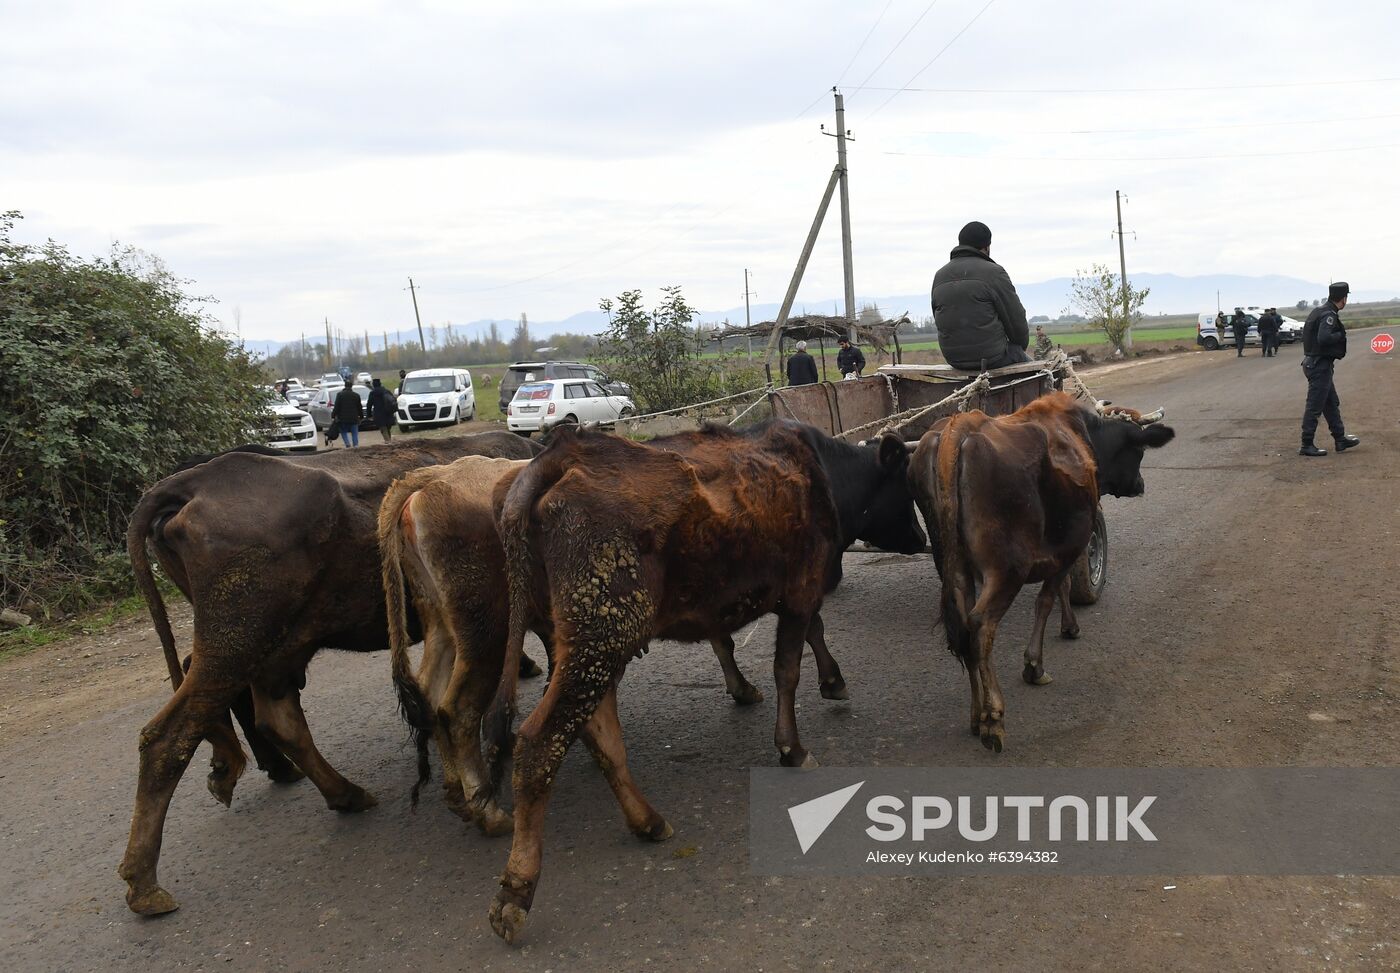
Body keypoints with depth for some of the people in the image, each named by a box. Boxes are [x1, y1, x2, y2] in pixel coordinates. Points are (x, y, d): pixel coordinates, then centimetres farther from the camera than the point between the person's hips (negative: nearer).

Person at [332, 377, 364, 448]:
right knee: (355, 433, 7)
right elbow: (360, 407, 8)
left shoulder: (340, 394, -3)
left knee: (343, 432, 11)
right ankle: (356, 445, -2)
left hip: (343, 418, -1)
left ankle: (347, 443, -8)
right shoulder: (356, 395, 3)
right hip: (354, 418, 1)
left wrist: (333, 415, 0)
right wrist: (361, 416, 17)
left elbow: (336, 407, -5)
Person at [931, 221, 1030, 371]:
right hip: (991, 356, -6)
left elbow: (939, 319, 13)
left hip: (954, 358, 6)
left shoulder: (939, 276, 7)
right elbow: (1015, 317, -8)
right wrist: (1021, 345, 11)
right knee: (1026, 361, 24)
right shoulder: (994, 272, -11)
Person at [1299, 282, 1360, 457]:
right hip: (1320, 365, -10)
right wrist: (1341, 335, -13)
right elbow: (1324, 338, -30)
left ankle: (1340, 439, 26)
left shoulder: (1319, 311, 11)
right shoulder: (1329, 315, -17)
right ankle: (1307, 446, -1)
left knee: (1332, 404, 17)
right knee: (1314, 406, -5)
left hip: (1313, 362, 10)